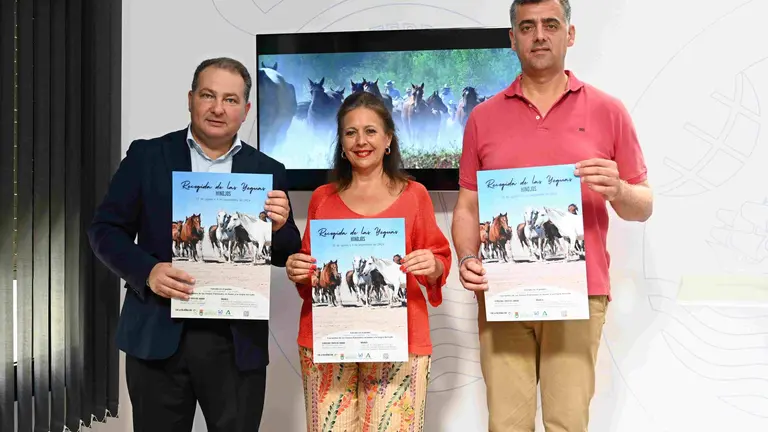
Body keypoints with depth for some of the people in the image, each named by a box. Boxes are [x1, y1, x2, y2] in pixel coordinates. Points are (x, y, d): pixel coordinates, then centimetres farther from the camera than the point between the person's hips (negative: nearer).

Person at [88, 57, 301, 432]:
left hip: (238, 343, 1)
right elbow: (105, 229, 2)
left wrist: (280, 226, -16)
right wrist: (147, 271, -15)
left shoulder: (267, 172, 5)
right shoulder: (147, 156, 3)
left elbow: (288, 258, 5)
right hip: (158, 337, 0)